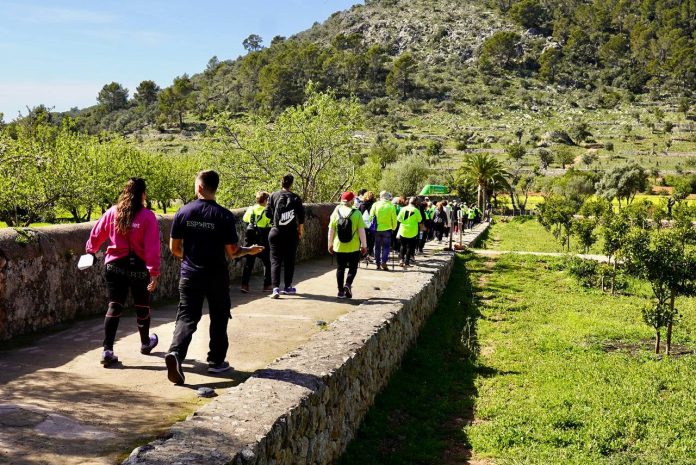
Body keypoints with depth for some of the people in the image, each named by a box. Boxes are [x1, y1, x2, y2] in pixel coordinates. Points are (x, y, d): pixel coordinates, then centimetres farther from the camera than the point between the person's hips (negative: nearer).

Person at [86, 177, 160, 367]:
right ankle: (145, 343, 37)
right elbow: (152, 247, -16)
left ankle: (108, 350, -5)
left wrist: (91, 251, 26)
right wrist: (154, 272, -13)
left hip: (115, 266, 2)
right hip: (138, 268, -2)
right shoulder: (148, 217, -13)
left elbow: (96, 234, 8)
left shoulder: (112, 212, -2)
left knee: (114, 307, 4)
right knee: (142, 306, 17)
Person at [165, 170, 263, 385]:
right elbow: (232, 252, -9)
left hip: (189, 275, 1)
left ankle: (175, 353, -20)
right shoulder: (224, 216, -10)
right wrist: (249, 250, 11)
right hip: (216, 276, -1)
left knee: (186, 317, 3)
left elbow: (174, 248, 2)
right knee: (218, 319, 15)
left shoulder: (183, 212, -3)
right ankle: (216, 361, 23)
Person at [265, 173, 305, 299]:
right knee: (289, 260, 12)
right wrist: (300, 230, 12)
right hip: (291, 232, 0)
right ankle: (288, 287, 21)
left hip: (276, 232, 0)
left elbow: (267, 213, -1)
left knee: (275, 260, 1)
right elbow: (301, 216, -2)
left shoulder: (273, 196, -2)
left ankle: (276, 288, -12)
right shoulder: (296, 198, -3)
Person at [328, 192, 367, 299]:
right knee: (353, 267, 12)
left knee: (340, 268, 12)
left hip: (339, 247, 2)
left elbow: (331, 231, 1)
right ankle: (348, 284, -10)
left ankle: (341, 291, 13)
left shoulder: (336, 212, -1)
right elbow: (361, 231, -9)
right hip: (353, 247, -2)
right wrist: (364, 245, 0)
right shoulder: (356, 213, -8)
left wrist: (330, 244, 11)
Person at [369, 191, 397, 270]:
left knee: (377, 247, 13)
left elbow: (371, 216, 0)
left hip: (377, 229, 2)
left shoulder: (375, 205, -4)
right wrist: (393, 228, 11)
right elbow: (394, 219, -3)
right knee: (386, 247, 6)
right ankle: (384, 262, -10)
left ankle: (378, 264, 16)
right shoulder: (391, 206, -7)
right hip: (387, 229, -2)